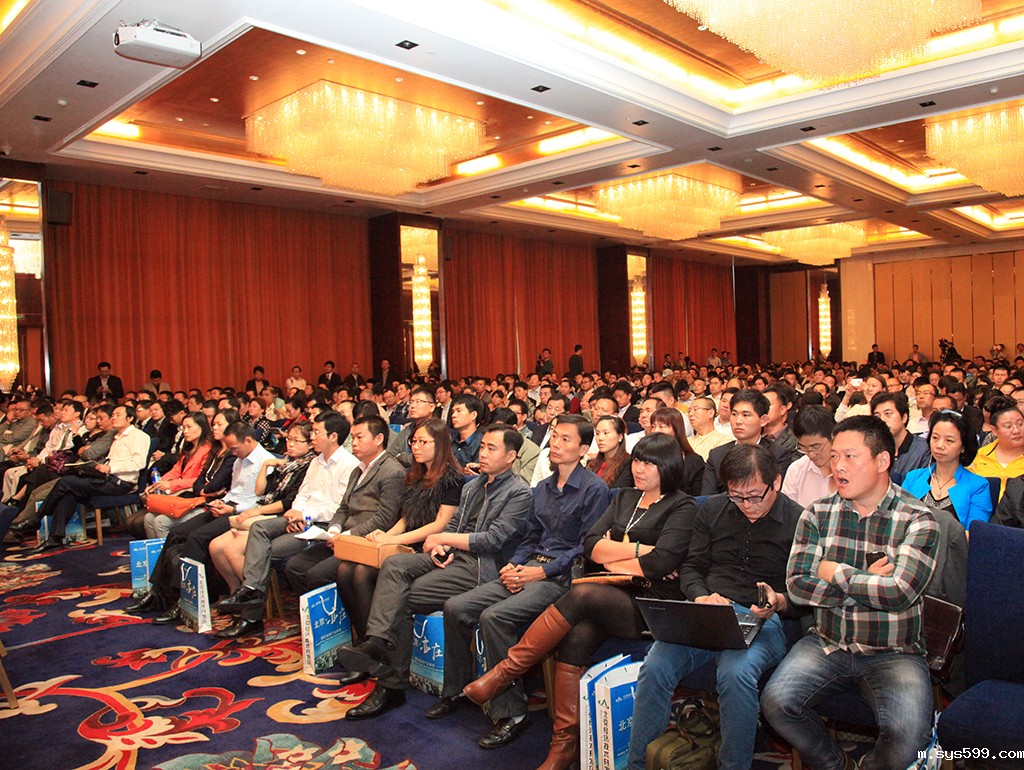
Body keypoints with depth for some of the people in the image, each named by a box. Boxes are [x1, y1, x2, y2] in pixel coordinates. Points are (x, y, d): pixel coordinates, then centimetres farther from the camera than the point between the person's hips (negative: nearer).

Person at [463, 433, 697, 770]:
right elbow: (591, 544, 9)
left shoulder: (682, 507, 2)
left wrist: (612, 556, -1)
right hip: (613, 596, 5)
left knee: (582, 594, -30)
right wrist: (638, 549, -3)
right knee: (575, 638, -25)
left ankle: (507, 670, -19)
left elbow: (661, 563, -12)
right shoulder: (625, 498, 21)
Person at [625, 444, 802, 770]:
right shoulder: (713, 510, 13)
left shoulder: (798, 522, 2)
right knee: (654, 668, -23)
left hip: (761, 621, -3)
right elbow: (691, 567, 16)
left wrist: (780, 602, -17)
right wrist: (701, 597, -4)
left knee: (736, 673, -36)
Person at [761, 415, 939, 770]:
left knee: (909, 733, -27)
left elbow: (900, 593, -19)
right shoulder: (817, 514, 2)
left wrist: (837, 575, -10)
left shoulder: (918, 519, -6)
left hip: (893, 653, -2)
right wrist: (866, 583, -12)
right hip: (827, 644, 2)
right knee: (775, 702, -20)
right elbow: (797, 586, -6)